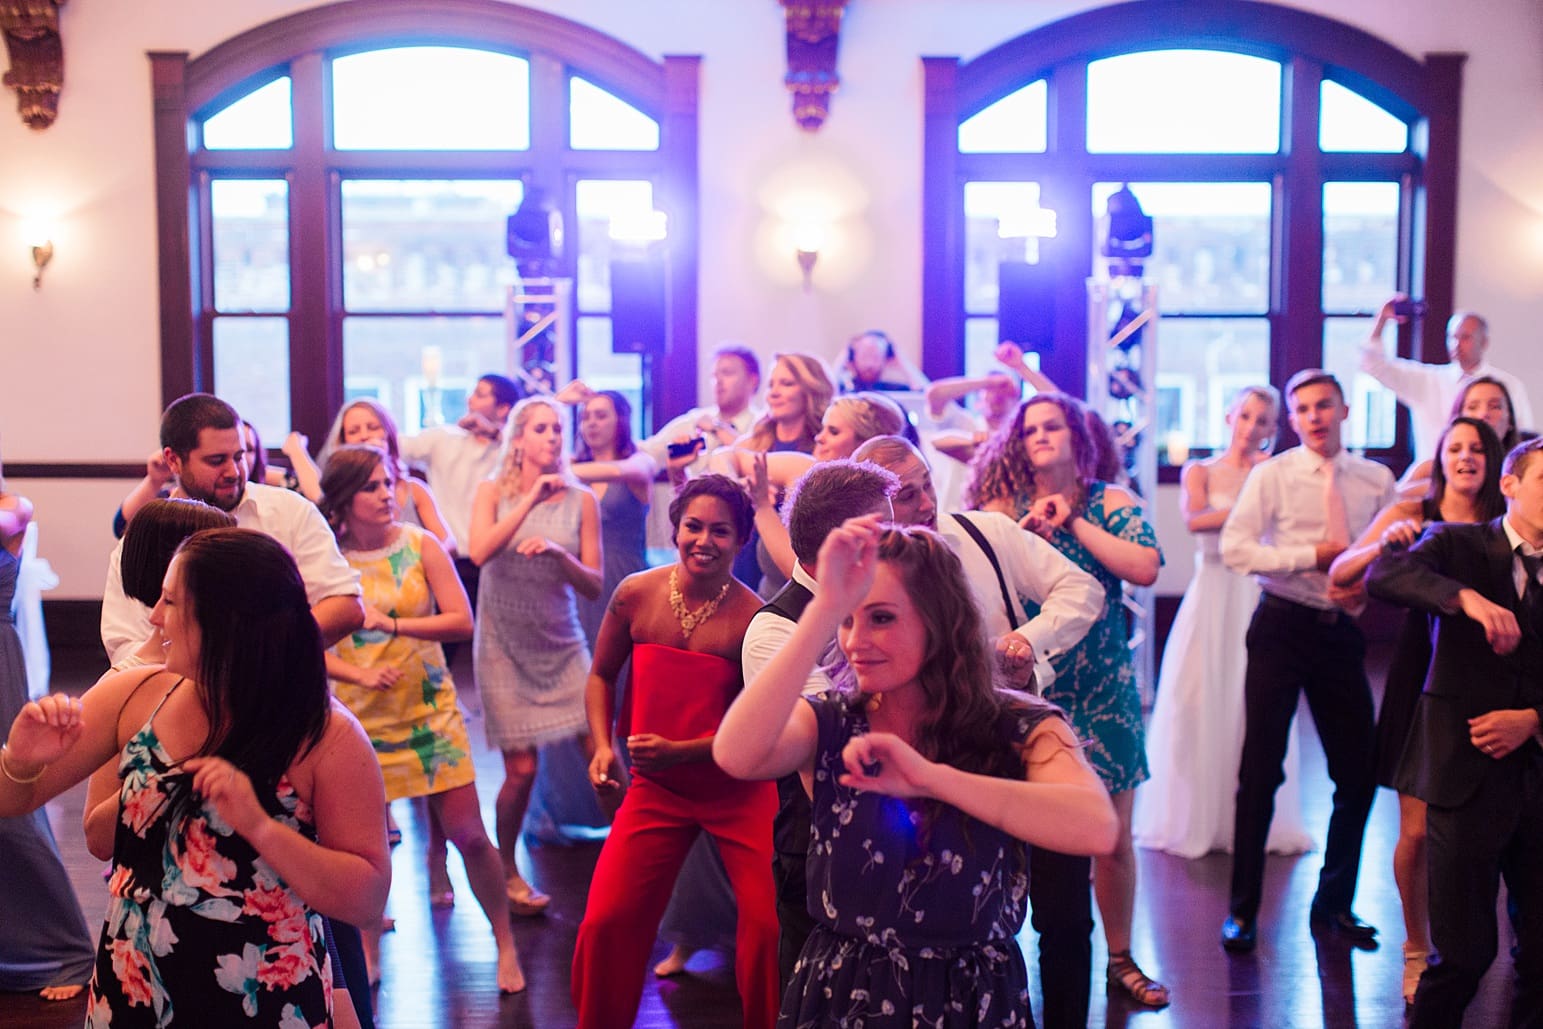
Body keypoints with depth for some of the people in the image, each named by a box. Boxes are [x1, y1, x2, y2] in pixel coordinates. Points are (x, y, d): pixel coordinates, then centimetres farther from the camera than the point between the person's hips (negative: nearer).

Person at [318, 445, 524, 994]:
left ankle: (505, 944, 16)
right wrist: (362, 675, -19)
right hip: (360, 715, 0)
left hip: (428, 711, 0)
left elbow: (461, 621, -10)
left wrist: (392, 624, -19)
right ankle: (368, 955, 29)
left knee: (468, 833, -1)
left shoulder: (421, 546, -4)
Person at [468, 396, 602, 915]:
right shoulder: (493, 492, 1)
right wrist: (531, 499, -19)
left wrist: (559, 552, -18)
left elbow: (594, 586, 0)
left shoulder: (580, 500, 2)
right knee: (522, 768, -5)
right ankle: (506, 871, 17)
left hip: (562, 644, 2)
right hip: (505, 644, -1)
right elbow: (479, 553, -17)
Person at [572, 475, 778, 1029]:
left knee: (768, 924, -8)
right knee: (605, 922, -3)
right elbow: (602, 675, 10)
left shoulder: (752, 617, -16)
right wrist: (603, 747, -3)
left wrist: (679, 751, -22)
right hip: (655, 787, 3)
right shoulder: (636, 594, -5)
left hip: (740, 790, -3)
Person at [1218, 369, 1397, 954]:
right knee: (1261, 769, -1)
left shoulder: (1376, 480, 6)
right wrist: (1315, 556, -17)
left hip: (1342, 629, 3)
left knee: (1358, 772, 6)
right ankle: (1242, 910, 11)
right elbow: (1234, 548, -12)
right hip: (1283, 626, -3)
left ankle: (1333, 904, 24)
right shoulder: (1272, 475, -3)